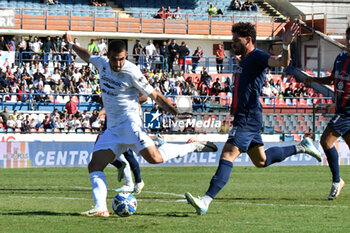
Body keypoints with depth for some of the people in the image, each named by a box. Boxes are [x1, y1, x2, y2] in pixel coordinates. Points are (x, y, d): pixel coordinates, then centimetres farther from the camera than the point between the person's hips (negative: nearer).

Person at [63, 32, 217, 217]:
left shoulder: (131, 73, -12)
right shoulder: (103, 63, 7)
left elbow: (155, 96, -8)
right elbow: (88, 57, 31)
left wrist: (176, 112, -16)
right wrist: (71, 45, 41)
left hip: (129, 122, -7)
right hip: (112, 129, 7)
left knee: (154, 157, -25)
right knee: (94, 166, -5)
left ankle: (192, 146, -4)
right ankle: (100, 208, -11)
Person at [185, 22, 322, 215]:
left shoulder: (257, 57, -10)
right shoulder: (244, 60, 18)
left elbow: (282, 62, -28)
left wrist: (286, 45, -44)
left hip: (248, 118, -11)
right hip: (242, 117, 11)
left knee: (227, 156, -19)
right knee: (261, 160, 20)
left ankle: (206, 201, -29)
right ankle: (301, 147, 32)